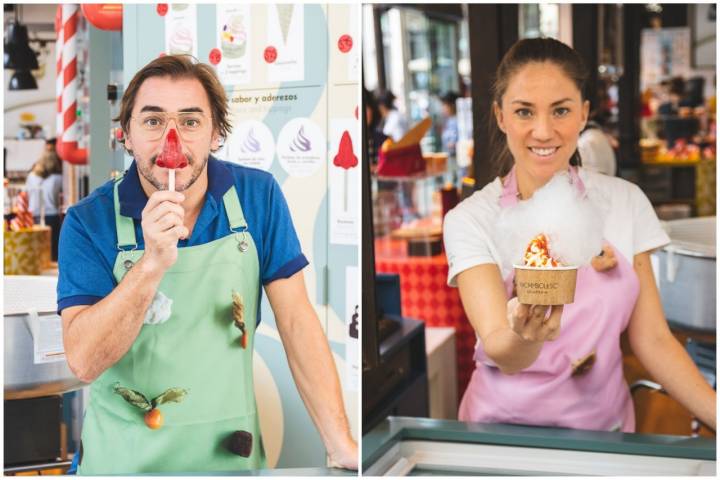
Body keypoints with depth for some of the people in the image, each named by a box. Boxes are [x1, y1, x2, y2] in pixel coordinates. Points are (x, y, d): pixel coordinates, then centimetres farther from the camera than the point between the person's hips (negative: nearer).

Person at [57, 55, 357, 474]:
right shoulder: (89, 220, -12)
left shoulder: (259, 196, -7)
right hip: (125, 456, -1)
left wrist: (342, 445, -12)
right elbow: (84, 362, -19)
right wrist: (153, 264, -31)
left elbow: (296, 321, -7)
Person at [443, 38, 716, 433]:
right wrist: (523, 337, -40)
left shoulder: (626, 202, -2)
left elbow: (653, 340, 0)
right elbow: (502, 355, -19)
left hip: (604, 420, 4)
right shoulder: (470, 220, -10)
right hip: (506, 423, -4)